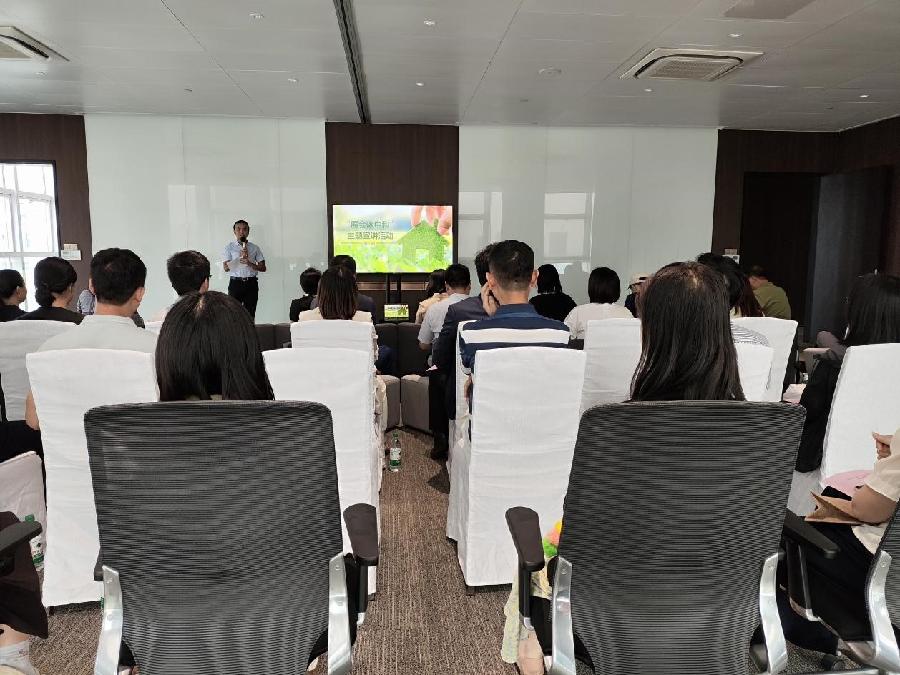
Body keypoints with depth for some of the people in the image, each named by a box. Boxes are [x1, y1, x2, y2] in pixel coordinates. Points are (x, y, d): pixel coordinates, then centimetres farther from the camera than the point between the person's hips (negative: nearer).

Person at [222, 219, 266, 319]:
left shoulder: (255, 248, 10)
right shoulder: (229, 247, 7)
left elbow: (263, 268, 5)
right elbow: (226, 267, -3)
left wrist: (249, 264, -11)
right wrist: (241, 257, -11)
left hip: (251, 283, 1)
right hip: (235, 283, -1)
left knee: (250, 313, 2)